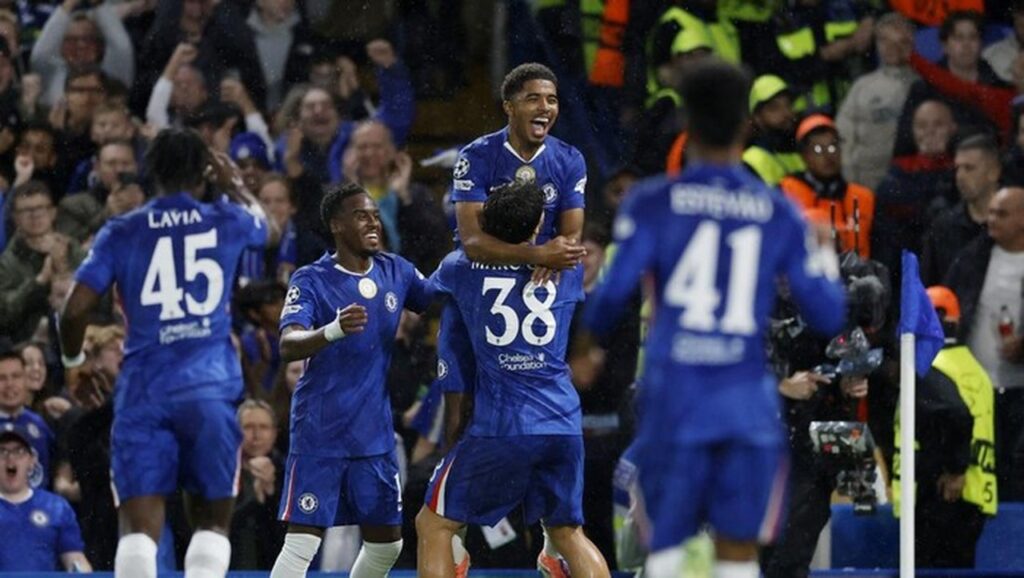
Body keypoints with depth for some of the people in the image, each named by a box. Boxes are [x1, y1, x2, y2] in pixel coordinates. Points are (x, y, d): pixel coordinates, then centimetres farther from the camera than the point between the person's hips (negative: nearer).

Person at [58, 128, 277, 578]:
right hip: (210, 389, 0)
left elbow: (75, 309, 0)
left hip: (143, 392, 0)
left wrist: (73, 363, 19)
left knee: (140, 528, -3)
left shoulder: (121, 232, 5)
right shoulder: (225, 221, 8)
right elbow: (270, 231, 33)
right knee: (212, 522, 10)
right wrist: (233, 186, 49)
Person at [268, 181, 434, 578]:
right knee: (302, 544, -10)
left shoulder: (396, 272, 4)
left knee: (386, 542, 12)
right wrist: (333, 331, -47)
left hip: (375, 433, 6)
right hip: (320, 432, -6)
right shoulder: (311, 281, -12)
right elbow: (288, 347, -26)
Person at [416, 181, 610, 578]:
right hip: (563, 425, 3)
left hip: (500, 428, -3)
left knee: (433, 525, 9)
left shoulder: (460, 268, 2)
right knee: (567, 532, 18)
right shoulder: (567, 269, 7)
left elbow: (431, 290, 28)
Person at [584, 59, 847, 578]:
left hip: (674, 395, -1)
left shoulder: (652, 203, 0)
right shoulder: (779, 214, 6)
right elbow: (827, 316, 7)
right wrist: (827, 263, 27)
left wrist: (590, 340, 14)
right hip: (747, 400, 1)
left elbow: (613, 292, -8)